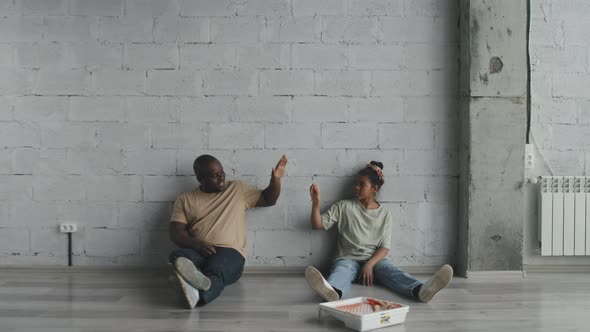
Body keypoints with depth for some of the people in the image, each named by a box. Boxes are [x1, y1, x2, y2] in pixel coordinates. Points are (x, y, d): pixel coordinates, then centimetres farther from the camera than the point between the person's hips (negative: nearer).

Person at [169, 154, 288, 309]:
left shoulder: (237, 189, 19)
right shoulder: (185, 200, 15)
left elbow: (268, 200, 24)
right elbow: (176, 233, 5)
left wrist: (276, 178, 5)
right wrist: (196, 243, -17)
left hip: (230, 251, -1)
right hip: (198, 251, 1)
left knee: (216, 269, -38)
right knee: (178, 256, -35)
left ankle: (197, 292, -68)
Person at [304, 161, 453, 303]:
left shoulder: (384, 214, 10)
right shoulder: (344, 207, 9)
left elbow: (384, 247, 2)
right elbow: (318, 225, 5)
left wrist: (370, 264, -17)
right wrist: (316, 202, -12)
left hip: (375, 259, 1)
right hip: (349, 258, -1)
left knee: (391, 271, -31)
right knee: (342, 269, -36)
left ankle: (420, 290, -61)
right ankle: (332, 291, -72)